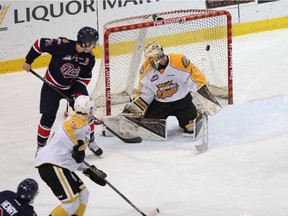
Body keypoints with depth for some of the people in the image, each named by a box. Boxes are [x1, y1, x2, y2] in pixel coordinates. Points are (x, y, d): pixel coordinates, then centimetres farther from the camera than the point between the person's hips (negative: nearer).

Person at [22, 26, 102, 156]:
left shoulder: (89, 58, -13)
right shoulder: (63, 45, -30)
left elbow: (85, 78, -1)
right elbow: (40, 44, -20)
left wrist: (78, 92, -16)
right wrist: (28, 61, -12)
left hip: (73, 86, 4)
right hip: (52, 86, -4)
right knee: (48, 117, -6)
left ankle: (90, 141, 17)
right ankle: (41, 146, 10)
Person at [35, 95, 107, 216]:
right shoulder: (82, 123, -6)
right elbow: (66, 129, -29)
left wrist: (89, 171, 22)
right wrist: (77, 147, -19)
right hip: (52, 166, -11)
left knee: (83, 193, 17)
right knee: (72, 204, -14)